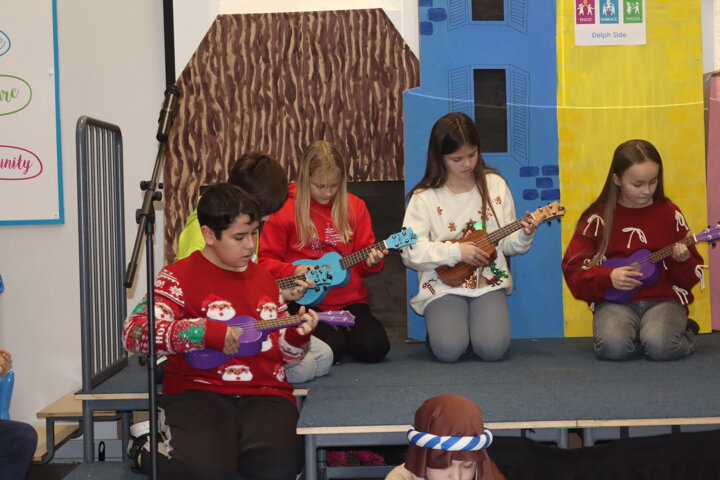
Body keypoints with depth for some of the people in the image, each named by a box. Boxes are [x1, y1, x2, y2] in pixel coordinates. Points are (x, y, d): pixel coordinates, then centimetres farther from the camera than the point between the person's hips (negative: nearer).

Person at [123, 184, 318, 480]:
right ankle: (150, 447, 4)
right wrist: (206, 332, -22)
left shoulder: (265, 280, 16)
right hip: (199, 391, -3)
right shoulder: (180, 277, -1)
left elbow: (283, 354, 23)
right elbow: (134, 333, -15)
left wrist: (298, 335, -1)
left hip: (264, 392, 4)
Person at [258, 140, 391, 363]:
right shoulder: (285, 209, -3)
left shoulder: (354, 207, 8)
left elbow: (362, 256, 12)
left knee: (374, 347, -19)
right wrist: (293, 271, -17)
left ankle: (339, 328, 13)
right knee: (329, 349, -26)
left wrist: (372, 260, -11)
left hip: (349, 300, 3)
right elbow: (266, 260, 0)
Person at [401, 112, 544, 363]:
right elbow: (411, 252, -12)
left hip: (489, 283, 2)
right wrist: (457, 251, -19)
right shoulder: (424, 198, -5)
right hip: (444, 286, -2)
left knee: (493, 348, -20)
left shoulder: (495, 185, 5)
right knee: (449, 350, -23)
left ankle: (476, 322, 14)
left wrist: (524, 235, -13)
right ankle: (438, 326, 13)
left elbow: (507, 244, 8)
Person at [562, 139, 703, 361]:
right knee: (613, 346, -31)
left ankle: (683, 332, 5)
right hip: (616, 300, 0)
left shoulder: (670, 213, 6)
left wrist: (682, 261, -13)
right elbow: (573, 269, 0)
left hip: (664, 299, 1)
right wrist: (607, 277, -16)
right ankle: (641, 333, 3)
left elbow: (692, 274, 10)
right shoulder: (599, 217, 1)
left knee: (660, 346, -30)